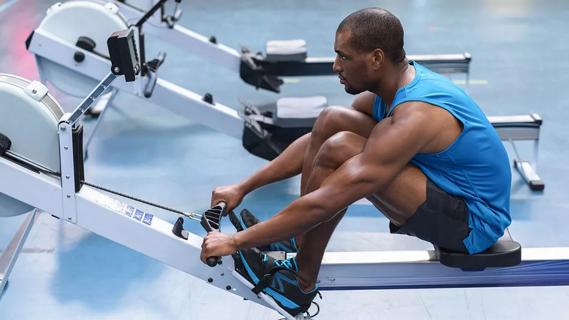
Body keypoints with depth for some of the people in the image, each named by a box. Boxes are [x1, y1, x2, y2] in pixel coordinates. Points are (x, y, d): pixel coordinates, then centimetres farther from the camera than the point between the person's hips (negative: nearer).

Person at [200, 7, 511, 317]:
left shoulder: (414, 118, -30)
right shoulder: (392, 85, -2)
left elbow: (323, 202, -32)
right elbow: (315, 141, 9)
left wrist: (236, 241, -26)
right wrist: (243, 187, 6)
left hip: (474, 223, -9)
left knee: (339, 151, -26)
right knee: (330, 121, 1)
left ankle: (299, 283, -11)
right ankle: (297, 240, 4)